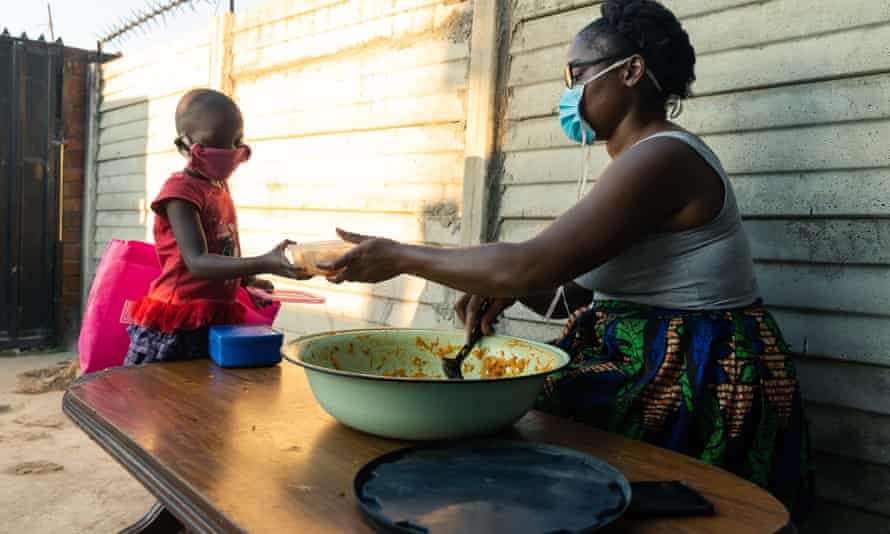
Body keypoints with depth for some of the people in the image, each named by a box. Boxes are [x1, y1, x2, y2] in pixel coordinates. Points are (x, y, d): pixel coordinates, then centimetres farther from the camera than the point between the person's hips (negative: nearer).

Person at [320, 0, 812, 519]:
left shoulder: (662, 158, -18)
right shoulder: (642, 162, 13)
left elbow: (531, 265, -25)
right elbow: (576, 294, 12)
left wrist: (402, 257, -15)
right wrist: (507, 287, -6)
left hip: (690, 388, -8)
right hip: (645, 366, 8)